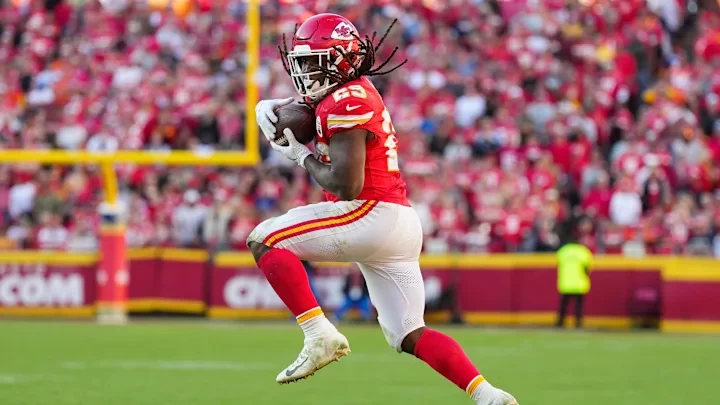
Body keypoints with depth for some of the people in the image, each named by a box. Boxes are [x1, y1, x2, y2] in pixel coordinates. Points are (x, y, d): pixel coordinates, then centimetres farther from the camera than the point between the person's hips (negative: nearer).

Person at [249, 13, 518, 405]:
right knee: (409, 336, 12)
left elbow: (346, 185, -20)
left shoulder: (348, 102, -12)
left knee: (263, 239, -8)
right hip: (399, 225, 10)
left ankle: (320, 335, -16)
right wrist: (269, 108, 7)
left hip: (373, 215, -10)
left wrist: (303, 156, -4)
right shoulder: (345, 94, 16)